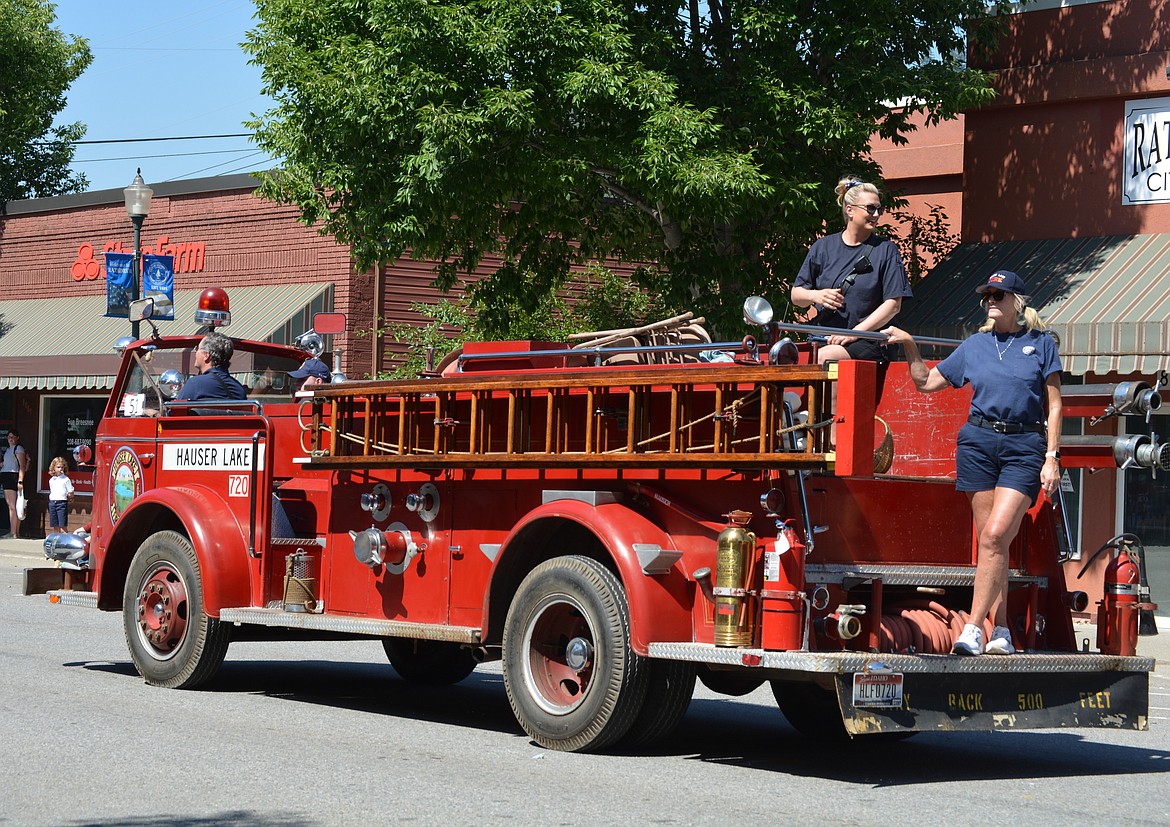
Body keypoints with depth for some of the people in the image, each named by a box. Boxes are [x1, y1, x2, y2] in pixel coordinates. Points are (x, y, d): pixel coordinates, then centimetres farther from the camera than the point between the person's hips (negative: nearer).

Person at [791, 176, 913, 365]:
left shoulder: (886, 250, 6)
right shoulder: (822, 247, 13)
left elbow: (894, 304, -1)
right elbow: (796, 296, 17)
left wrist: (855, 333, -11)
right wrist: (815, 296, -7)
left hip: (868, 343, -3)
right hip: (825, 339, 3)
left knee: (823, 357, -33)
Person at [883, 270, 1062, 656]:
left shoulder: (1041, 343, 7)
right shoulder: (974, 345, 14)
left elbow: (1053, 407, 5)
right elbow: (927, 383, 20)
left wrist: (1051, 458, -3)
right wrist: (910, 346, 7)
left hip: (1024, 447, -3)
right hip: (978, 442, 3)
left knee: (996, 534, -15)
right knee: (990, 540, 2)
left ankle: (973, 627, -15)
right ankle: (1000, 632, 6)